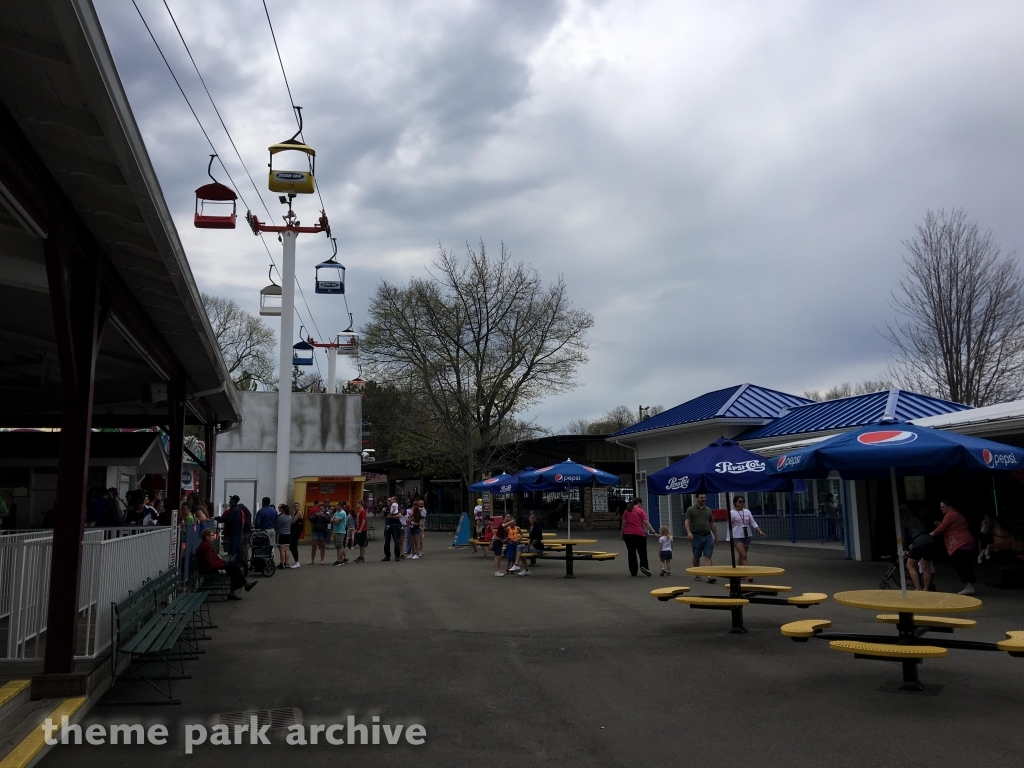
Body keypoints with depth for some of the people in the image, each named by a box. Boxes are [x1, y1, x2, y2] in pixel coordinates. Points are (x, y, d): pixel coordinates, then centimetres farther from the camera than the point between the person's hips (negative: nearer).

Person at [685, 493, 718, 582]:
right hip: (696, 536, -2)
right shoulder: (691, 510, 1)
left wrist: (716, 536, 18)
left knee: (708, 556, -7)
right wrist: (689, 532, -23)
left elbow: (712, 524, 18)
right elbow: (686, 522, -7)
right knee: (696, 557, 9)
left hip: (708, 536, 2)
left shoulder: (709, 510, 12)